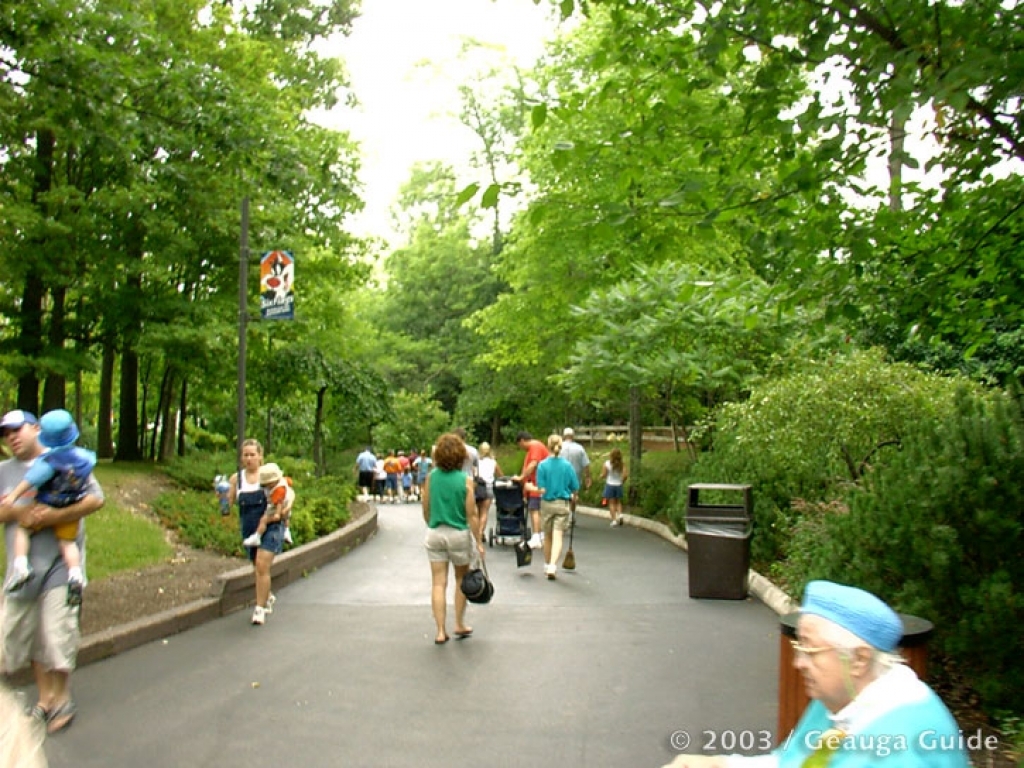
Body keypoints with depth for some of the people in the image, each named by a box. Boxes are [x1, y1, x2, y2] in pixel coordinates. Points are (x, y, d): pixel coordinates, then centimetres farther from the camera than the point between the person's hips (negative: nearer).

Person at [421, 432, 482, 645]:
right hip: (459, 534, -2)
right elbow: (471, 515, -11)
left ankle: (441, 632, 6)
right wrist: (479, 542, -3)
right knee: (461, 579, 19)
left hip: (435, 534, 2)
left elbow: (426, 509, 4)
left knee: (438, 583, 6)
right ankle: (459, 625, 26)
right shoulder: (466, 480, -13)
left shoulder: (431, 477, -4)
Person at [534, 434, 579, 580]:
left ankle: (547, 566, 31)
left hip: (547, 504, 0)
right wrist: (570, 495, 18)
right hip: (562, 504, 0)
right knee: (558, 537, -3)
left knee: (548, 536, 17)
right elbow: (575, 488, -2)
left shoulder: (542, 465, -9)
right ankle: (552, 566, -19)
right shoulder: (567, 465, -5)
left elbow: (541, 489, -14)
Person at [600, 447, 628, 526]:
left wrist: (601, 475, 12)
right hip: (618, 485, 2)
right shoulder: (622, 464, -7)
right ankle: (620, 514, -3)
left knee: (611, 503, 6)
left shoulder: (607, 464, -13)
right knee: (618, 502, 18)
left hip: (609, 485, -2)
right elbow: (625, 475, -12)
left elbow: (603, 476, -11)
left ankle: (614, 520, 3)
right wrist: (622, 482, 5)